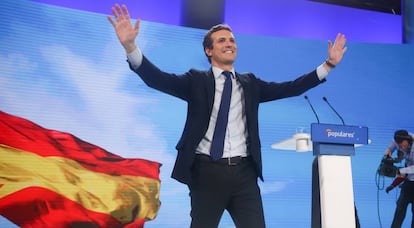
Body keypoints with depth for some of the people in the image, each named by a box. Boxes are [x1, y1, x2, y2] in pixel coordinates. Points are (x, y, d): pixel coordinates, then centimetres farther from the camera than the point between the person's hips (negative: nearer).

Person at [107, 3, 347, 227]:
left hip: (244, 173, 3)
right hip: (208, 171, -2)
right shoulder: (197, 80, 4)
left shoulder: (250, 83, 14)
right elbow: (158, 79, -9)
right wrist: (130, 46, -24)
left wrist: (328, 64, 6)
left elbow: (290, 88, 10)